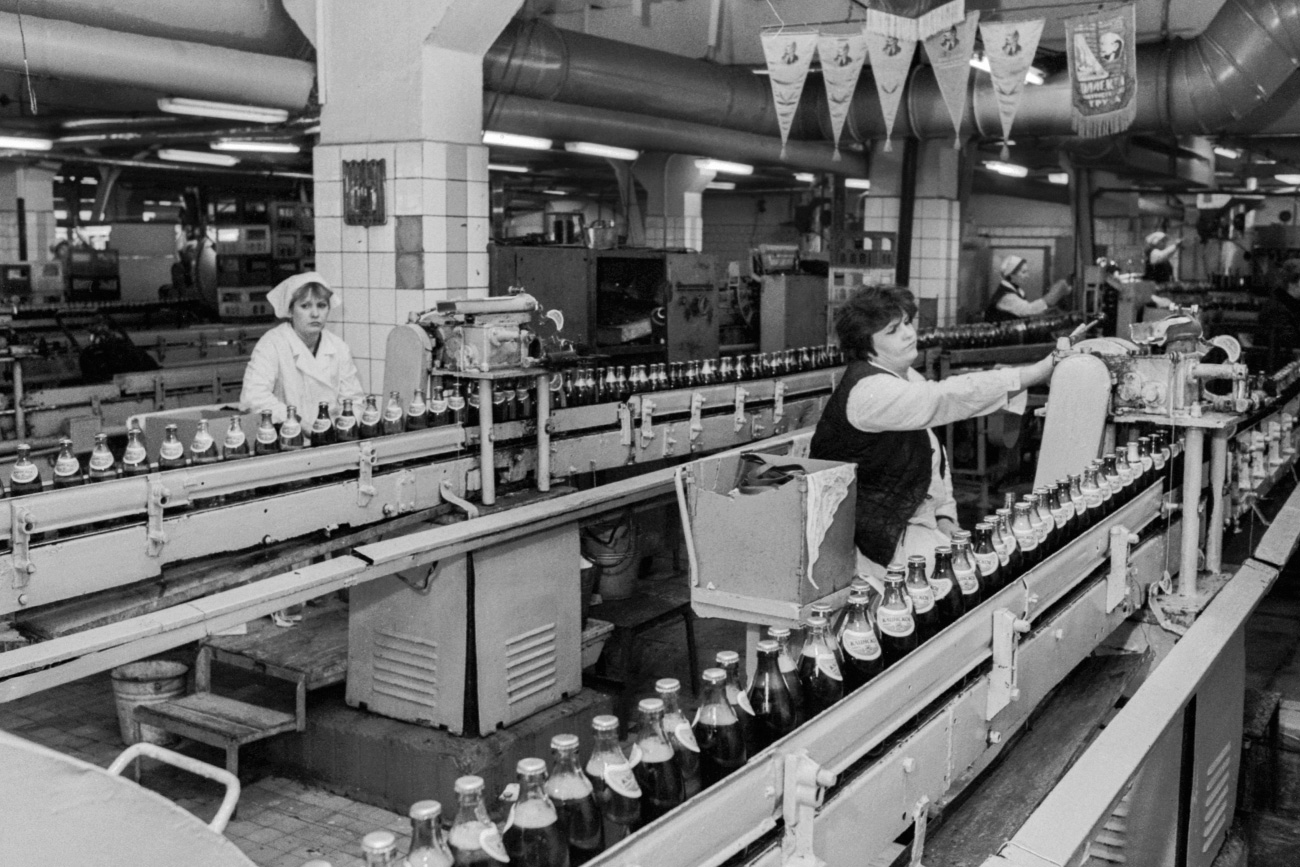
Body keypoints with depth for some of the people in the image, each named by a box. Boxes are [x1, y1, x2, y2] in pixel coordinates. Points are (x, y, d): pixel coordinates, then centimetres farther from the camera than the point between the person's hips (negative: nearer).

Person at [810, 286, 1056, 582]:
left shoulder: (908, 378, 10)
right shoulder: (868, 390, -22)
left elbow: (934, 454, 17)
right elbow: (945, 398, -34)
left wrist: (945, 516, 2)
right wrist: (1041, 370, -35)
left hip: (915, 519, 9)